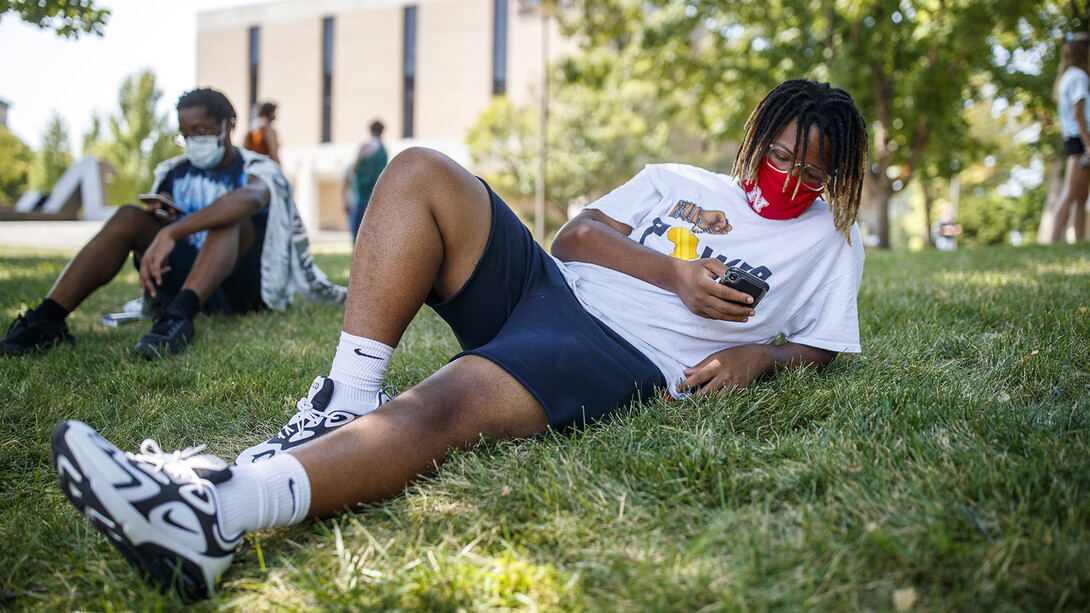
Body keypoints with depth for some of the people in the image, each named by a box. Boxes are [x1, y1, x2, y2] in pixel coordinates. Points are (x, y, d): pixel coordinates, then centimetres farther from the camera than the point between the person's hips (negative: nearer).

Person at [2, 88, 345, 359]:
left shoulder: (257, 170, -5)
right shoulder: (176, 173, 15)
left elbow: (249, 198, -32)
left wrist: (171, 233, -42)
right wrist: (157, 218, -12)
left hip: (241, 288, -4)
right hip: (182, 276, 5)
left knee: (229, 217, -28)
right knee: (130, 216, -13)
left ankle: (178, 317, -50)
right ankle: (46, 320, -27)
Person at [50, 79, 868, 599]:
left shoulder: (831, 240, 21)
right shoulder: (679, 181, 26)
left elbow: (822, 350, 14)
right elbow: (578, 235, 14)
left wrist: (758, 355, -8)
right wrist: (672, 272, -3)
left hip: (623, 357, -6)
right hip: (544, 284, 6)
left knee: (441, 406, -35)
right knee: (421, 173, -16)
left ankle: (213, 513, -55)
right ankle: (345, 403, -24)